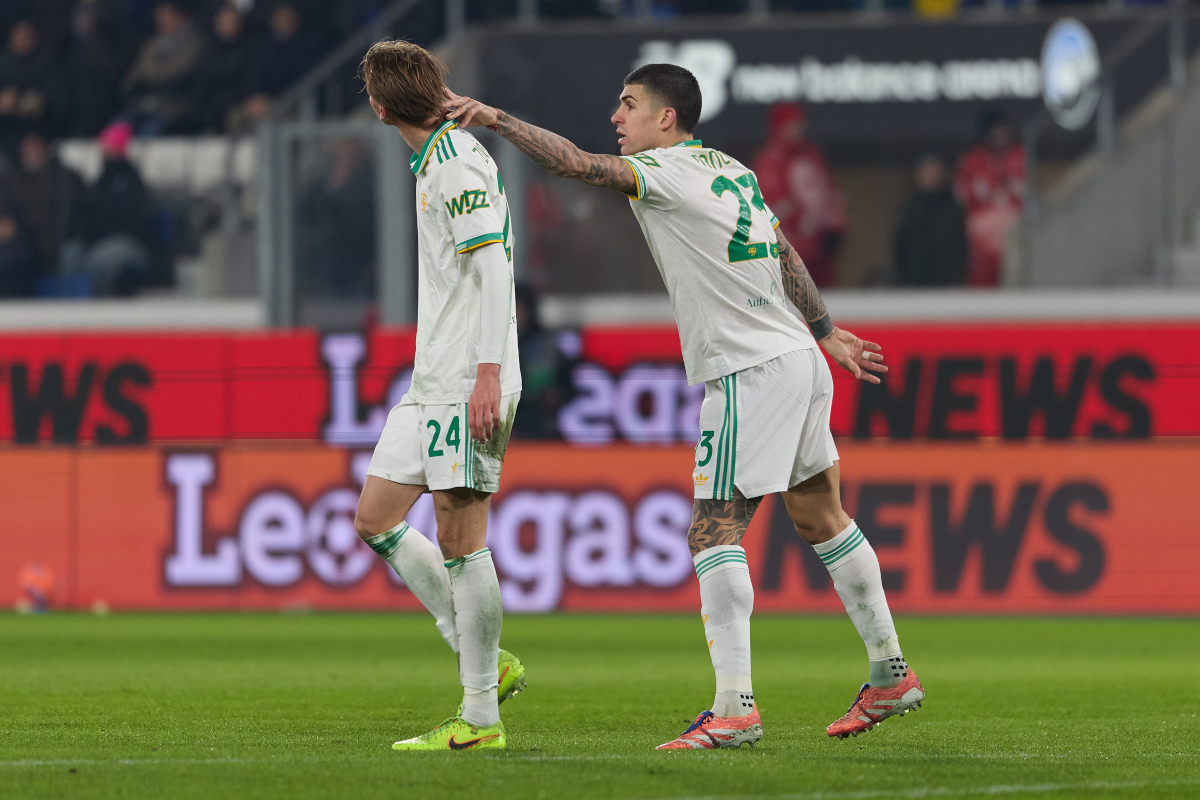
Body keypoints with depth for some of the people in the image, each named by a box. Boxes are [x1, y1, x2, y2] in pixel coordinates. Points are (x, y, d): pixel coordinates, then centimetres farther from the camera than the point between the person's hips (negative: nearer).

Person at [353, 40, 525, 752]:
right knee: (376, 519, 9)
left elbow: (494, 267, -20)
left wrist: (489, 372, -24)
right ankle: (486, 661, 12)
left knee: (460, 538, -8)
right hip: (433, 384, 10)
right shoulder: (436, 160, 17)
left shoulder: (458, 163, -13)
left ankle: (481, 718, -3)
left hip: (469, 385, -10)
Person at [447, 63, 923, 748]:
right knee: (821, 516, 19)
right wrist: (827, 330, 34)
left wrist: (495, 117, -19)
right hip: (801, 362, 10)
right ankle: (891, 674, 25)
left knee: (714, 533, -11)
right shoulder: (733, 171, 16)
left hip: (751, 374, -9)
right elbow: (785, 255, 25)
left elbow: (577, 164, -22)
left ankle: (735, 709, -18)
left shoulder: (668, 171, -9)